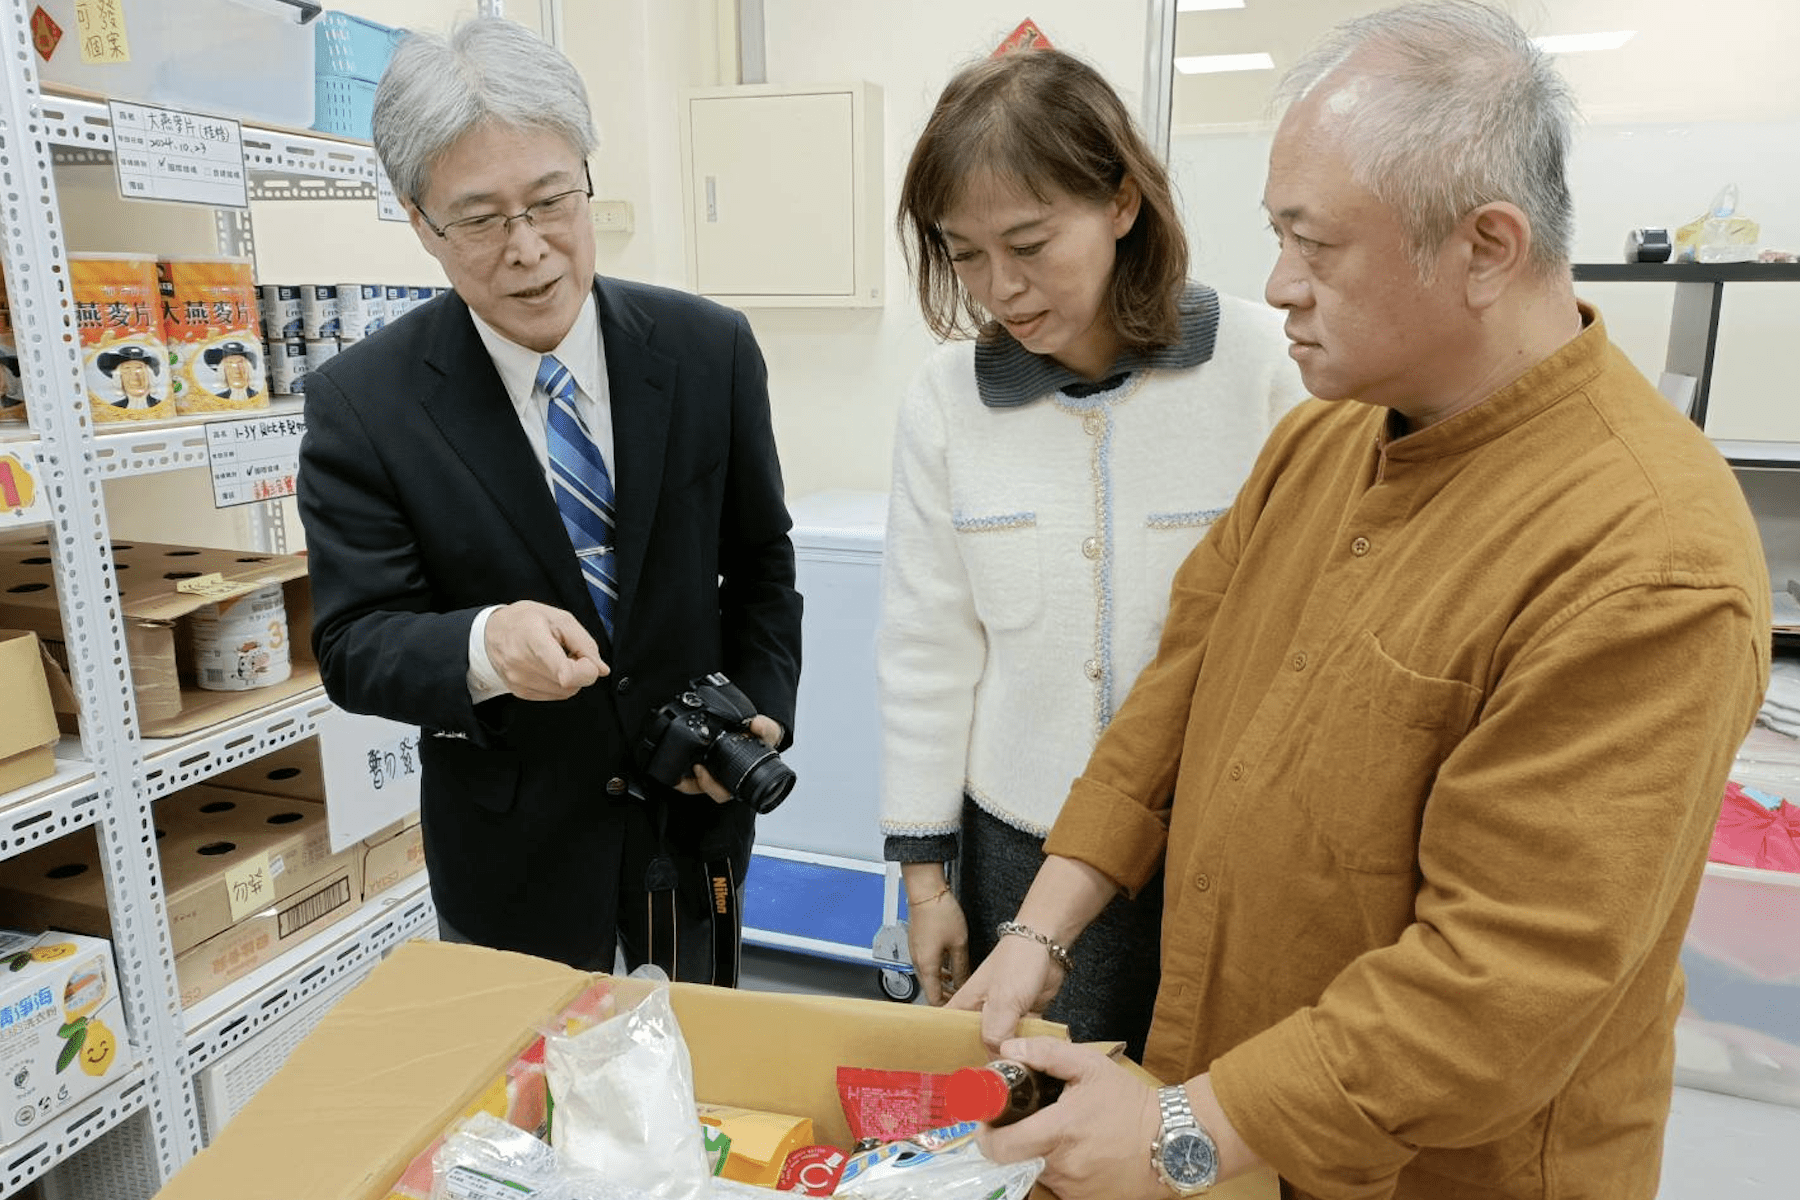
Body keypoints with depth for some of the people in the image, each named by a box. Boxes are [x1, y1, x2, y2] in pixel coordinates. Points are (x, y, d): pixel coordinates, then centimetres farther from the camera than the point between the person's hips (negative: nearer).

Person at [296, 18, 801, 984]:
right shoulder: (360, 405, -14)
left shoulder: (712, 349, -9)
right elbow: (353, 645, -14)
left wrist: (764, 707, -9)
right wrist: (485, 647, -34)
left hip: (694, 809, 2)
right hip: (511, 854, -1)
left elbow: (760, 562, 2)